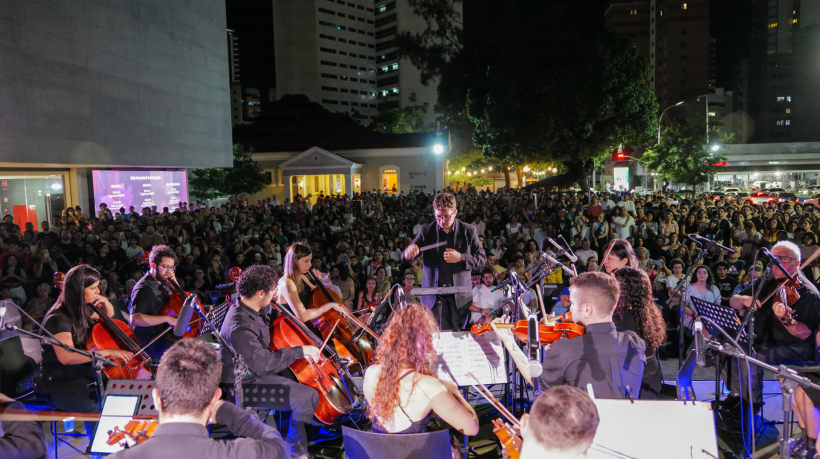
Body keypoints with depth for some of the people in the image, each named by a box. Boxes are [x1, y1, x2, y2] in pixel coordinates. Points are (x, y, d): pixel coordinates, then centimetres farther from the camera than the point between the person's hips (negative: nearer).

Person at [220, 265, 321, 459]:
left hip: (255, 372, 10)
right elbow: (264, 363, -36)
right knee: (307, 397, -19)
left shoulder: (247, 307, -2)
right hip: (245, 386, -10)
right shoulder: (240, 327, -32)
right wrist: (300, 351, -30)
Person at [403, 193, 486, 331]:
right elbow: (406, 257, 4)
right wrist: (409, 252, -21)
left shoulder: (468, 230, 1)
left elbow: (482, 258, 2)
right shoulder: (427, 231, 3)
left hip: (460, 296, 0)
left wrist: (461, 258, -15)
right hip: (434, 296, 0)